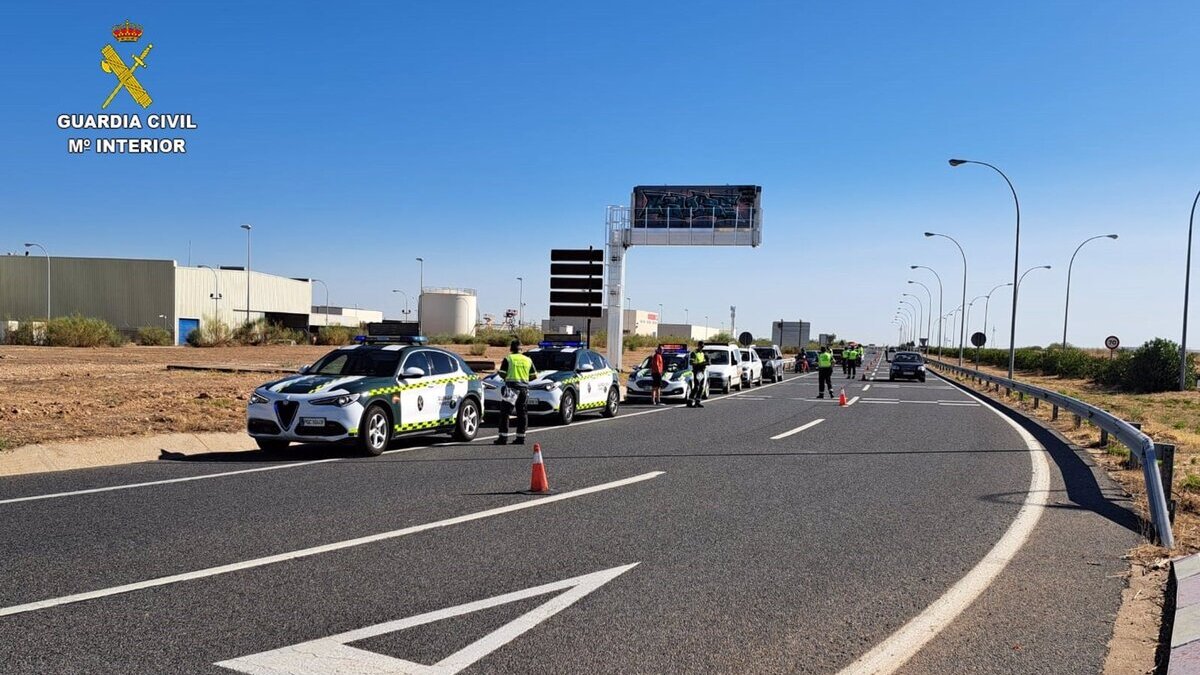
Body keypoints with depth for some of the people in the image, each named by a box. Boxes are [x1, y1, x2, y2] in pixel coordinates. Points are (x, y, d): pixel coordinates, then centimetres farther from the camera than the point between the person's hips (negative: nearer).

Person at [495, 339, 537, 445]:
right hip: (524, 388, 4)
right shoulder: (528, 360, 9)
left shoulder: (508, 359, -3)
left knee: (505, 413, -1)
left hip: (511, 386, -4)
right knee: (522, 413, 9)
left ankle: (503, 437, -5)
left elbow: (502, 374, -5)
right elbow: (534, 375, 10)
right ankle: (521, 437, 9)